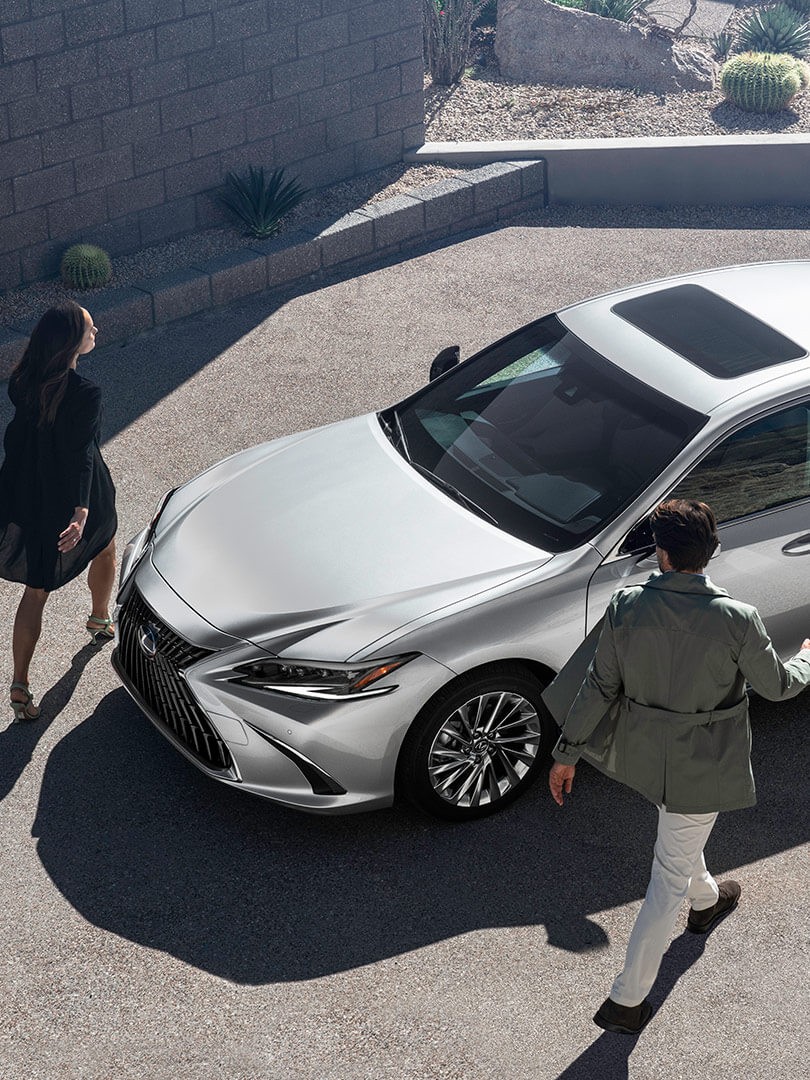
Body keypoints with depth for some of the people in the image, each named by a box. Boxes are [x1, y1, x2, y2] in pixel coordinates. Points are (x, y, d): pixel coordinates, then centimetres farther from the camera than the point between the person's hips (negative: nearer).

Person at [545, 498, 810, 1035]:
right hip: (702, 767, -4)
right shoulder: (737, 620, -25)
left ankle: (707, 900, 64)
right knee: (670, 876, 9)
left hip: (645, 752, 4)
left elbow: (598, 686, -10)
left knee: (680, 837, 34)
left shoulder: (626, 607, -18)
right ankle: (627, 1000, 16)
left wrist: (567, 753, 3)